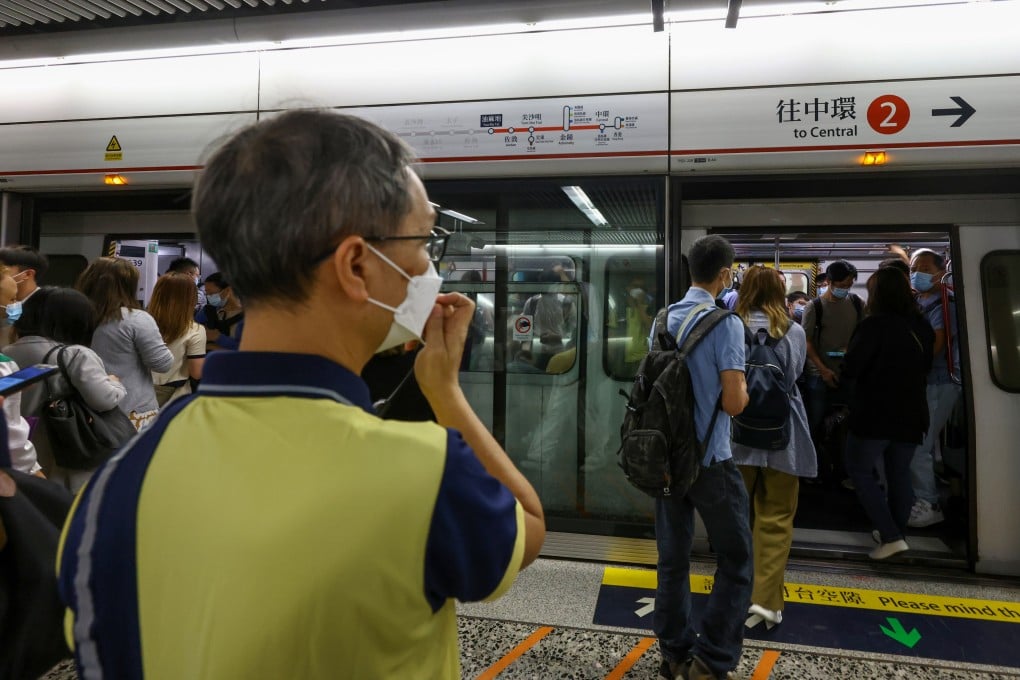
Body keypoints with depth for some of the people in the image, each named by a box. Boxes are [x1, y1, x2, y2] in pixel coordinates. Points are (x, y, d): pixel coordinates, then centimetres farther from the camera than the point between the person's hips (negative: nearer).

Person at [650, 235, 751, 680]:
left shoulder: (663, 320, 5)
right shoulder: (726, 323, -14)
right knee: (735, 559, 7)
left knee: (672, 557, 13)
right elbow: (733, 403, -16)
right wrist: (744, 387, 4)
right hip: (710, 458, -6)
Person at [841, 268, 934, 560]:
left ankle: (890, 537, -3)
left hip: (875, 412, -7)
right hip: (911, 412, 7)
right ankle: (897, 532, 25)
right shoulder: (922, 326, 5)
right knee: (900, 473, 16)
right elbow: (924, 366, 19)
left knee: (860, 470, 4)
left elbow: (851, 369, -14)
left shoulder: (875, 325, -17)